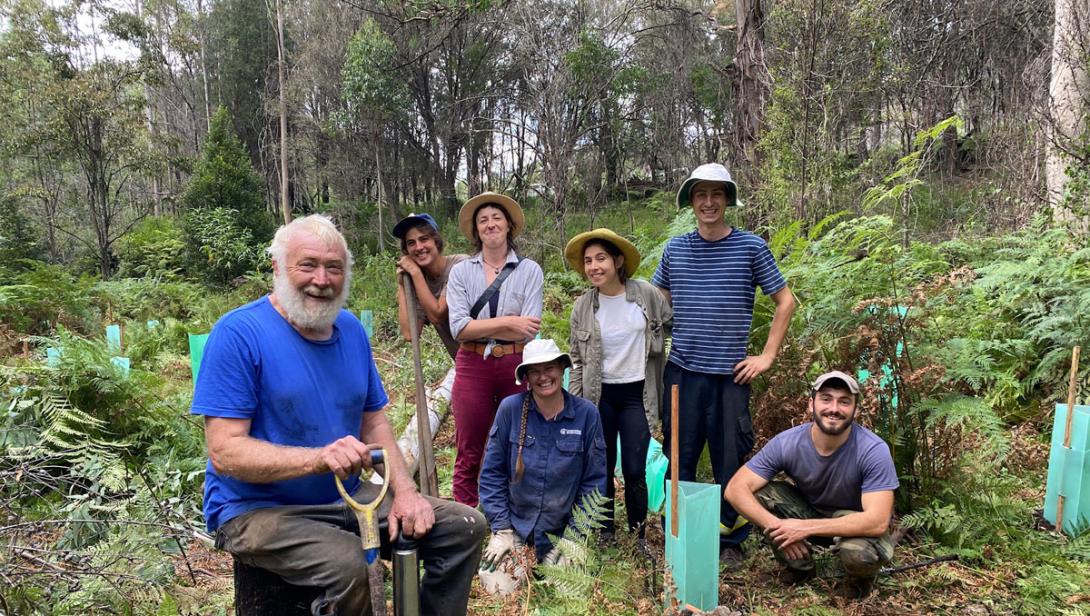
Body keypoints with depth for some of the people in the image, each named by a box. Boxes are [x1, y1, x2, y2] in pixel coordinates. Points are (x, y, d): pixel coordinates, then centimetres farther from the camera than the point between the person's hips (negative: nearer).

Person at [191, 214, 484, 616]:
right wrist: (319, 457, -33)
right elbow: (225, 452, -19)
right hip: (257, 509, -6)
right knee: (349, 565, -33)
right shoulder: (239, 333, -15)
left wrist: (404, 491, -7)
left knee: (464, 526, -1)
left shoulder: (351, 330, 5)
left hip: (347, 497, 6)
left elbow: (373, 421, 9)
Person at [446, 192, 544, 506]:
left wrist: (480, 326, -9)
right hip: (473, 366, 1)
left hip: (516, 366, 0)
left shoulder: (530, 271, 2)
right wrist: (508, 322, -13)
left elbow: (529, 331, -9)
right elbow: (459, 327, -8)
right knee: (469, 454, 7)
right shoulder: (461, 271, 5)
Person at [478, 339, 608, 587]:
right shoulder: (510, 408, -10)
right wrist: (501, 529, -6)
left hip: (561, 535, 0)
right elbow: (492, 472, -2)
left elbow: (593, 481, -3)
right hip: (516, 527, 0)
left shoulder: (586, 413, -9)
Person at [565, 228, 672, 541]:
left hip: (637, 394, -1)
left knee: (634, 470, 0)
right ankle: (605, 530, 28)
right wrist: (573, 404, 2)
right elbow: (577, 359, 4)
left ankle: (638, 535, 19)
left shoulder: (647, 294, -8)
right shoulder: (582, 307, -3)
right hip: (599, 395, 1)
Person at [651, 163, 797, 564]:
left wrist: (767, 356, 0)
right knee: (679, 460, 8)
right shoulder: (675, 248, 6)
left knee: (731, 462, 6)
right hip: (682, 372, 2)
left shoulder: (751, 247, -1)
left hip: (730, 375, -1)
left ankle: (731, 540, 22)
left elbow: (785, 301, 5)